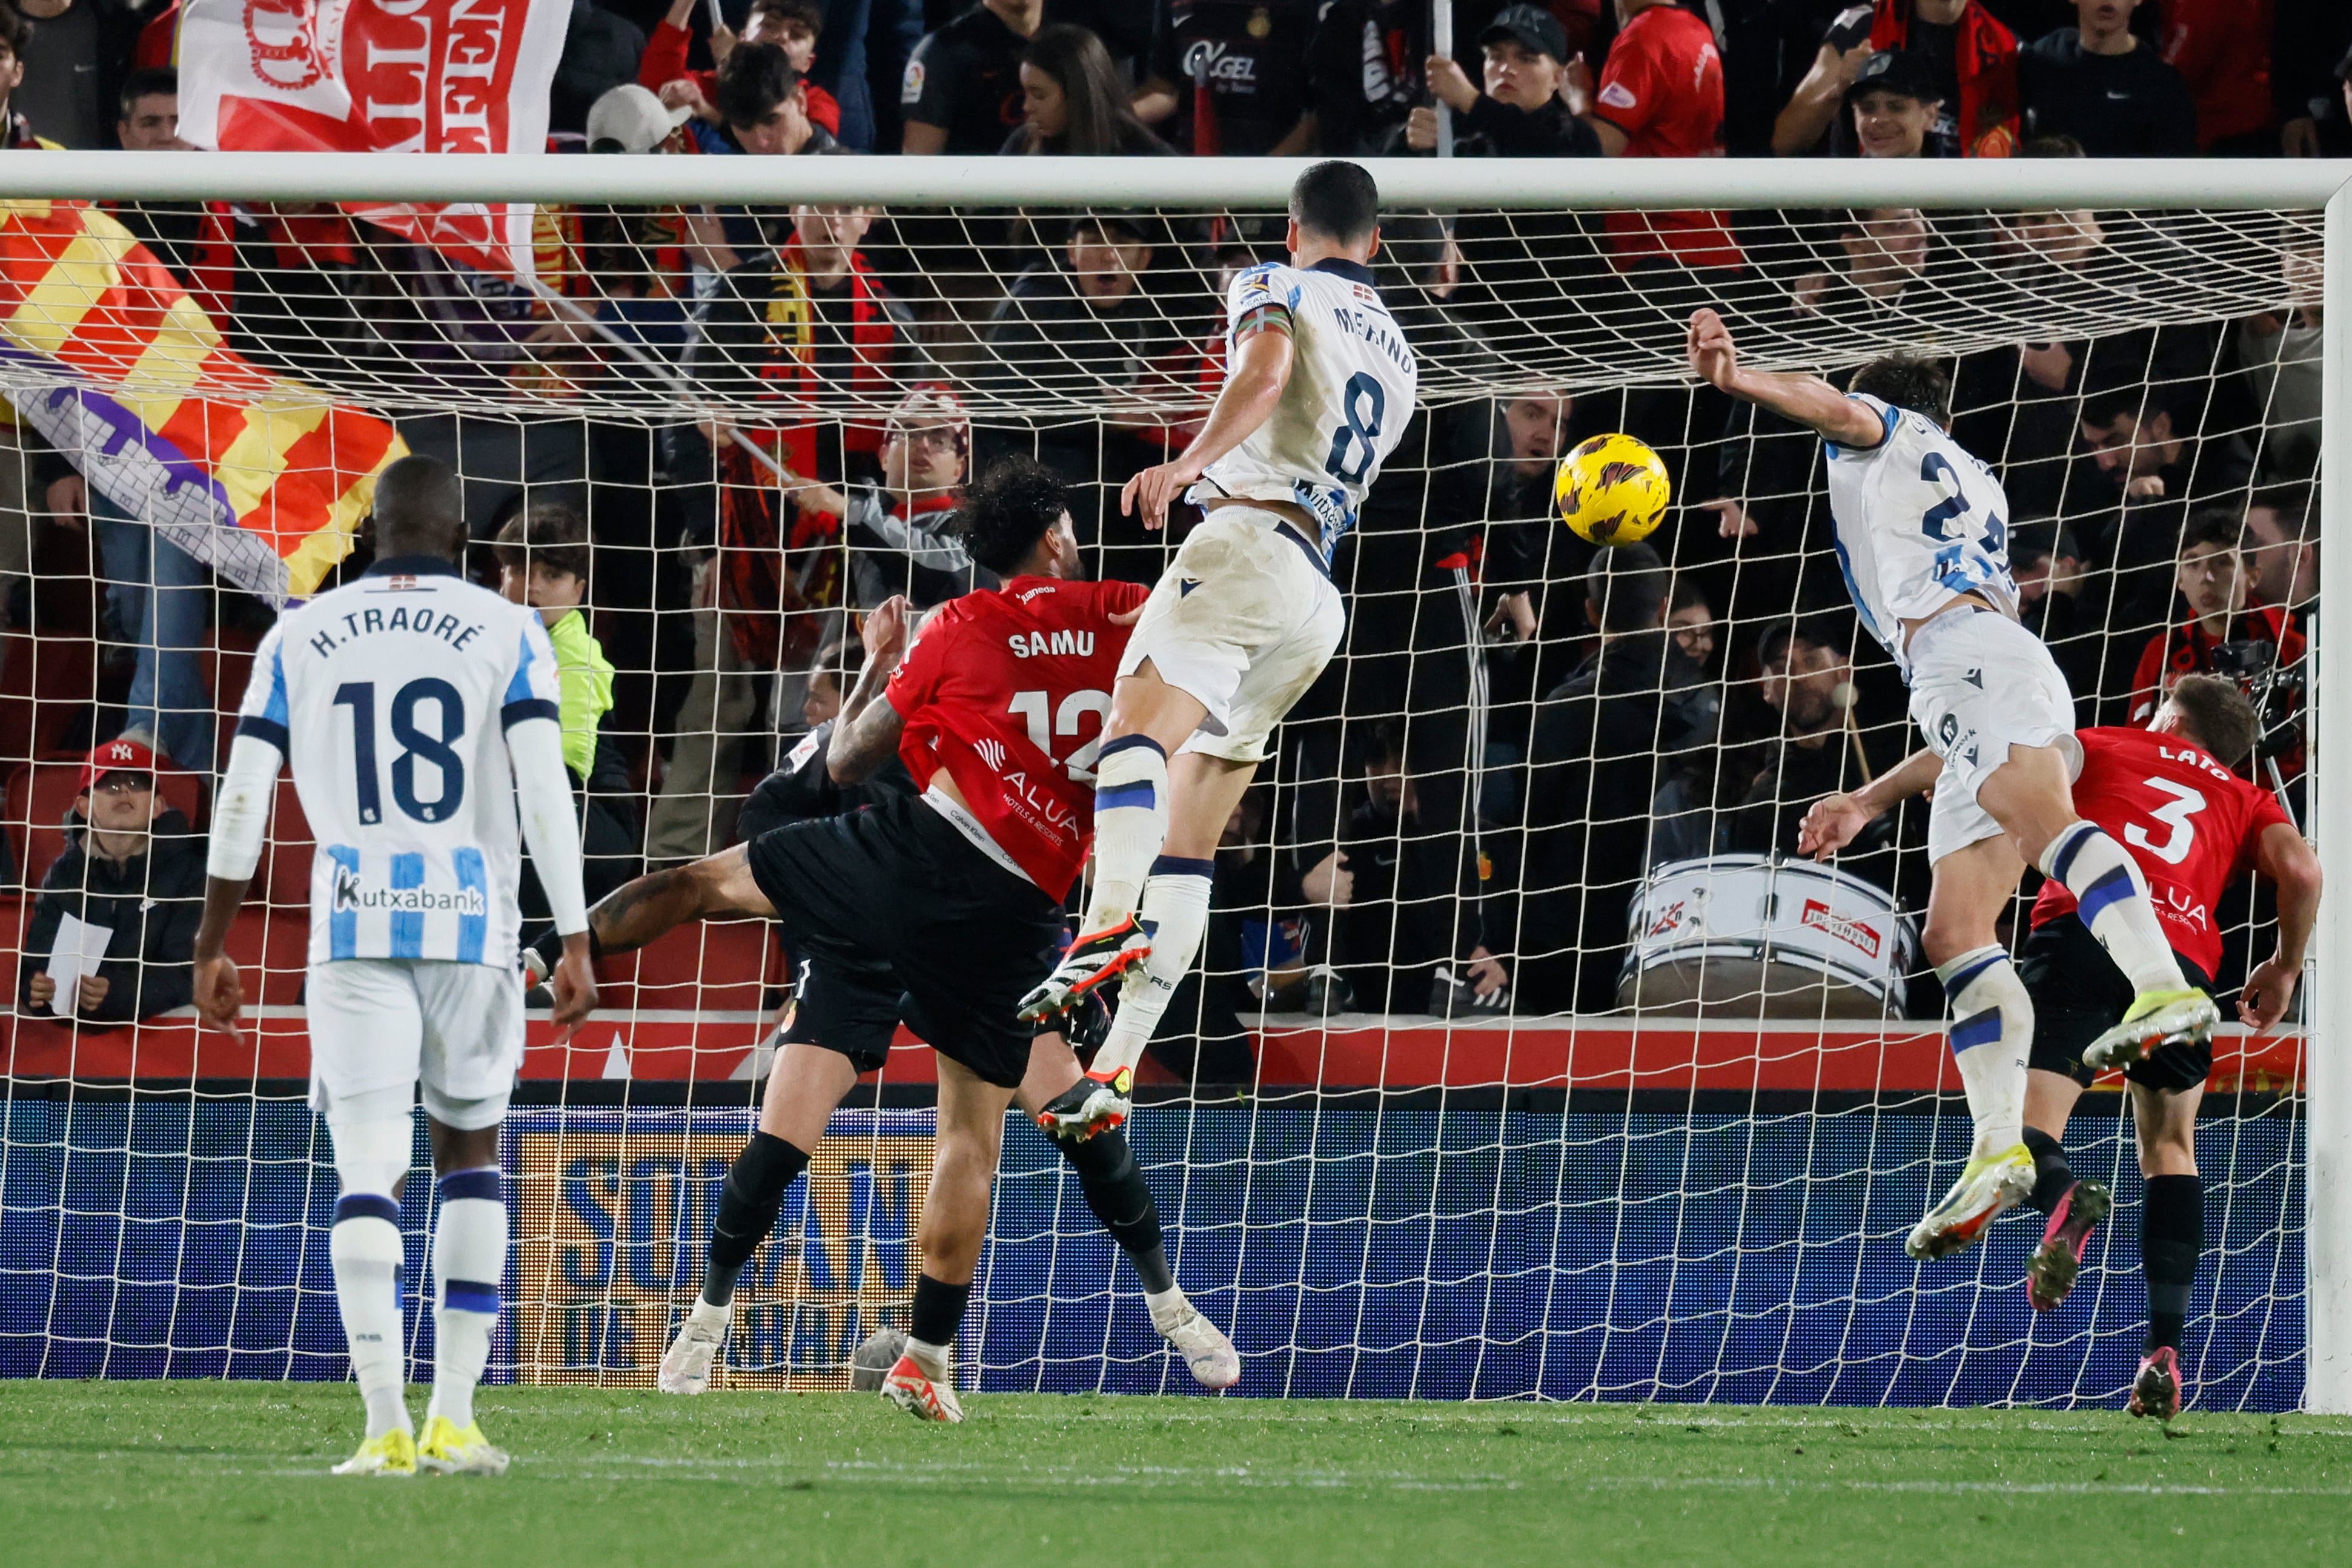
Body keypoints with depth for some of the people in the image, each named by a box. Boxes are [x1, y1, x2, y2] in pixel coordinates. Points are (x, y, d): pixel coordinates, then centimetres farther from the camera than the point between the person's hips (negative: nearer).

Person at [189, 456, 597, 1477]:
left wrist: (211, 951, 10)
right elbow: (544, 793, -5)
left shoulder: (300, 638, 8)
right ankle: (454, 1417, 10)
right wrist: (575, 946, -3)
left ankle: (387, 1426, -15)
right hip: (470, 925, 0)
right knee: (471, 1156, 16)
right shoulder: (506, 634, 3)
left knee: (368, 1174, -2)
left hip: (354, 930, 0)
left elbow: (242, 799, 5)